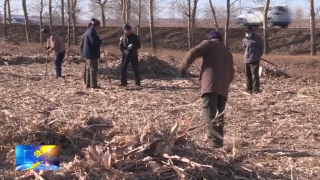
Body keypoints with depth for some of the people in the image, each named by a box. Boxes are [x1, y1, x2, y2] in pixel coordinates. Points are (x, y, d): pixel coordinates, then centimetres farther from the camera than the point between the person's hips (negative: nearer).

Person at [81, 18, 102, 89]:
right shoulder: (92, 32, -18)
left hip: (88, 53, 11)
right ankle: (93, 85, -5)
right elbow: (94, 42, -26)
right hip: (92, 54, -11)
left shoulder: (88, 30, 14)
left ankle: (88, 84, 18)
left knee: (88, 69, 13)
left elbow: (83, 40, 22)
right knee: (93, 69, -7)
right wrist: (100, 41, -6)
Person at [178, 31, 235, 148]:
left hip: (211, 85, -6)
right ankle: (219, 142, 18)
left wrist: (183, 67, 3)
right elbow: (231, 74, 25)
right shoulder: (228, 53, 29)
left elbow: (194, 52, -4)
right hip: (223, 88, 6)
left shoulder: (209, 44, 12)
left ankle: (215, 142, -26)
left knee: (209, 115, -13)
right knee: (219, 115, 17)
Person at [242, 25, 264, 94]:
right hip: (247, 59, 5)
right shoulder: (244, 40, 10)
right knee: (248, 75, 8)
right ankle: (249, 88, 15)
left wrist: (259, 55, 13)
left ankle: (256, 89, -8)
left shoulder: (257, 38, -3)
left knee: (254, 74, -10)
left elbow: (261, 47, 7)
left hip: (254, 59, -5)